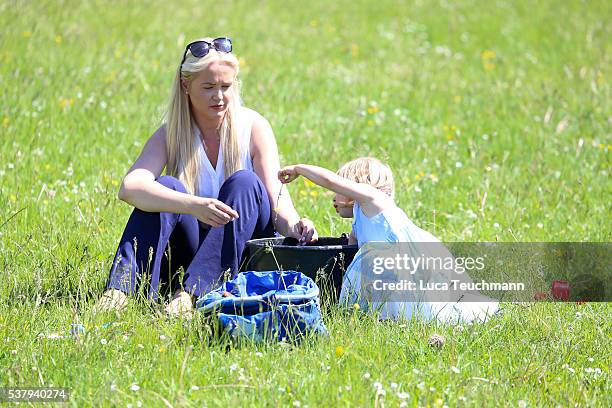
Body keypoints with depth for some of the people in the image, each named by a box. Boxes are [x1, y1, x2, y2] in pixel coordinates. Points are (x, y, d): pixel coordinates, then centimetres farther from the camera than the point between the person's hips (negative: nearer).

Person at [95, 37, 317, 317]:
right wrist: (194, 205, -41)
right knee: (167, 187, -24)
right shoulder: (171, 134, -4)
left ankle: (191, 294, -40)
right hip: (190, 252, 0)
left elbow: (276, 197, -10)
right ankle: (119, 291, -42)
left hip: (244, 250, 0)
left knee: (244, 182, -26)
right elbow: (129, 188, -24)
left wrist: (293, 226, -35)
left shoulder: (252, 126, -3)